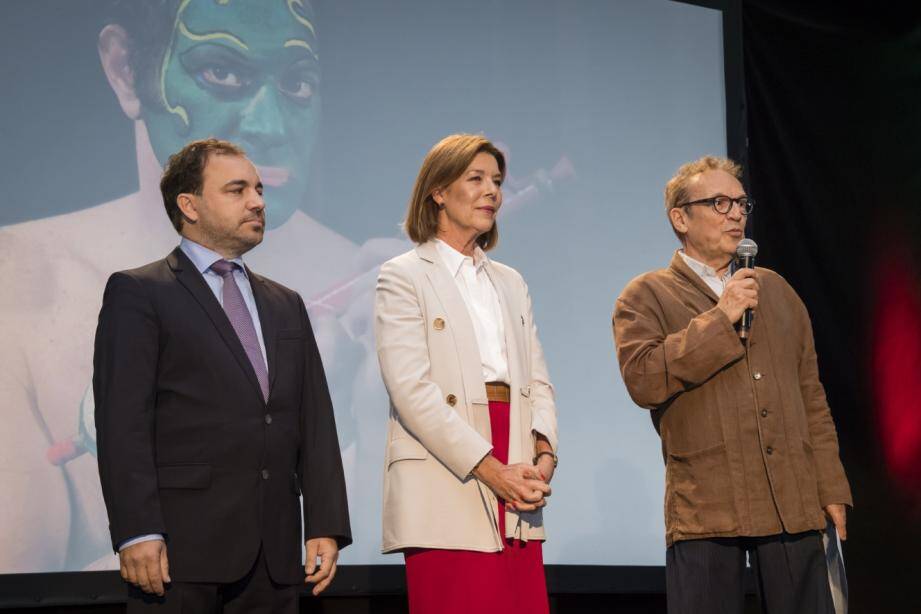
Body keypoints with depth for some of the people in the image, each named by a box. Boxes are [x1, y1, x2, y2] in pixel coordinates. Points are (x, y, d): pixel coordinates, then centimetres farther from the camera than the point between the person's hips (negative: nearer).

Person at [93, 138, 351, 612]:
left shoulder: (285, 305, 20)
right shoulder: (137, 293, 1)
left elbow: (314, 421, 15)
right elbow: (122, 420, -8)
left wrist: (326, 525, 4)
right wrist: (136, 533, -16)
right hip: (181, 545, -5)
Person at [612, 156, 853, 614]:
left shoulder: (776, 290, 19)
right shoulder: (646, 296, 5)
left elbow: (812, 398, 18)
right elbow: (643, 379, -13)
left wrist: (832, 489, 11)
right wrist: (720, 319, -12)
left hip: (794, 507, 4)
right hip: (705, 510, -4)